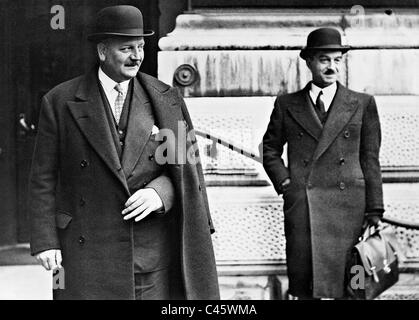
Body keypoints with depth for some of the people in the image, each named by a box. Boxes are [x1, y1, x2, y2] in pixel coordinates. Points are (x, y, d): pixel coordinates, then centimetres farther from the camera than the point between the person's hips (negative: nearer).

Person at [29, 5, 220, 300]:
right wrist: (46, 241, -4)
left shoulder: (166, 99, 5)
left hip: (155, 251, 2)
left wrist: (159, 192, -13)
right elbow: (44, 178, 2)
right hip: (88, 253, -1)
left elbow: (186, 166, 7)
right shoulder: (60, 102, 0)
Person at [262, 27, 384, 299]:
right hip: (301, 205, 1)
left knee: (341, 288, -1)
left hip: (347, 206, 0)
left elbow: (370, 160, 7)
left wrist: (374, 211, 3)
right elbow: (270, 149, 17)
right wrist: (285, 183, 1)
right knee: (304, 289, 2)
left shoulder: (363, 104, 9)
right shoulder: (287, 104, 11)